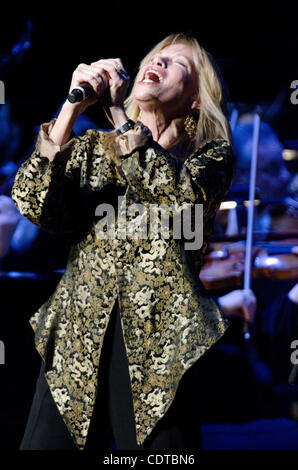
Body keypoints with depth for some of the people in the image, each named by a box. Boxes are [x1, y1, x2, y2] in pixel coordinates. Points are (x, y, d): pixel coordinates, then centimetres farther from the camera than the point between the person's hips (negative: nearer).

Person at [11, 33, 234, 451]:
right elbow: (32, 202, -2)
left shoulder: (210, 154, 9)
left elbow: (183, 196, -15)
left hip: (158, 339, -2)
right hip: (76, 337, 3)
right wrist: (72, 108, -11)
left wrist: (118, 114, -12)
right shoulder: (93, 148, 17)